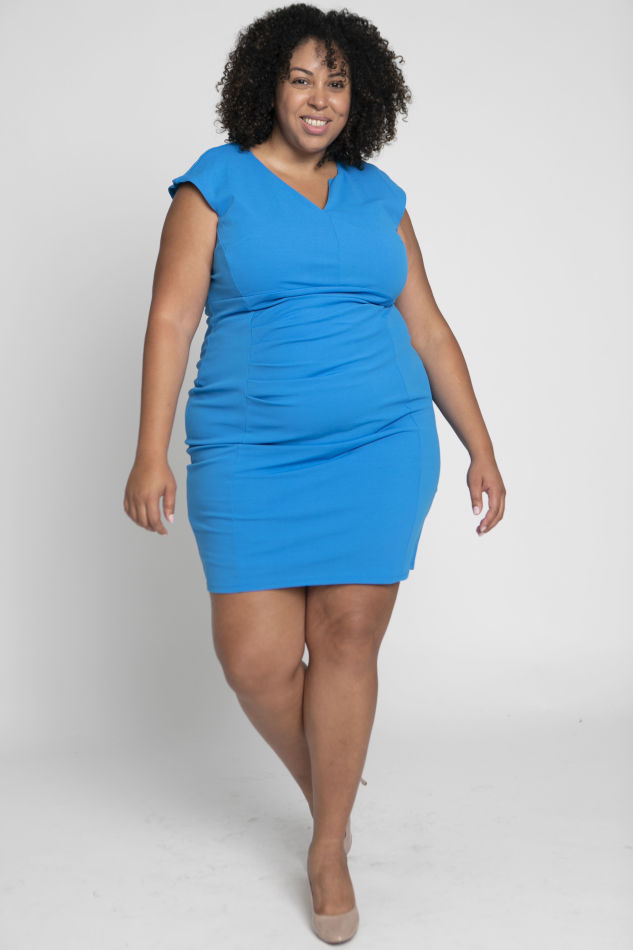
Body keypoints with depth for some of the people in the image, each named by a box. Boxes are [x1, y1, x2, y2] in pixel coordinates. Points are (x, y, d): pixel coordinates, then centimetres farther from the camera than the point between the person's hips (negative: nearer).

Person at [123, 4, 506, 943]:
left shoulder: (379, 197, 11)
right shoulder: (217, 182, 3)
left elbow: (428, 330, 13)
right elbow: (172, 317, -3)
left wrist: (481, 449, 10)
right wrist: (152, 454, -11)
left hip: (379, 449, 2)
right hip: (251, 456, -1)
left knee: (347, 638, 1)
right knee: (256, 660, -4)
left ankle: (330, 847, 19)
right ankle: (325, 783, 30)